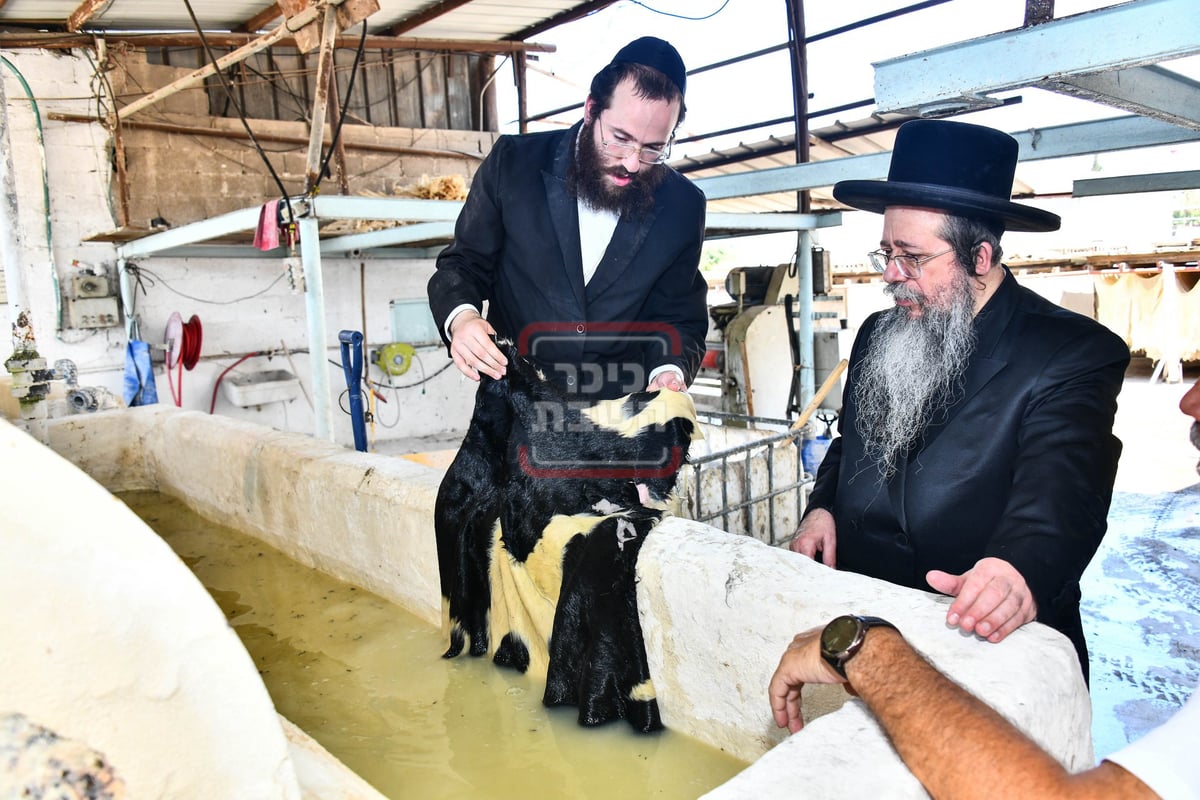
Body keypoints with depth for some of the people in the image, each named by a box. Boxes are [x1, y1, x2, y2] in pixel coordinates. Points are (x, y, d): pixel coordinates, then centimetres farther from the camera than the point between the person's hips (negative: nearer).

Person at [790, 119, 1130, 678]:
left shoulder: (1076, 354, -9)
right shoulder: (877, 336, 10)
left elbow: (1062, 486, -24)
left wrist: (1020, 569, -43)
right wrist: (821, 508, 2)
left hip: (991, 638, -4)